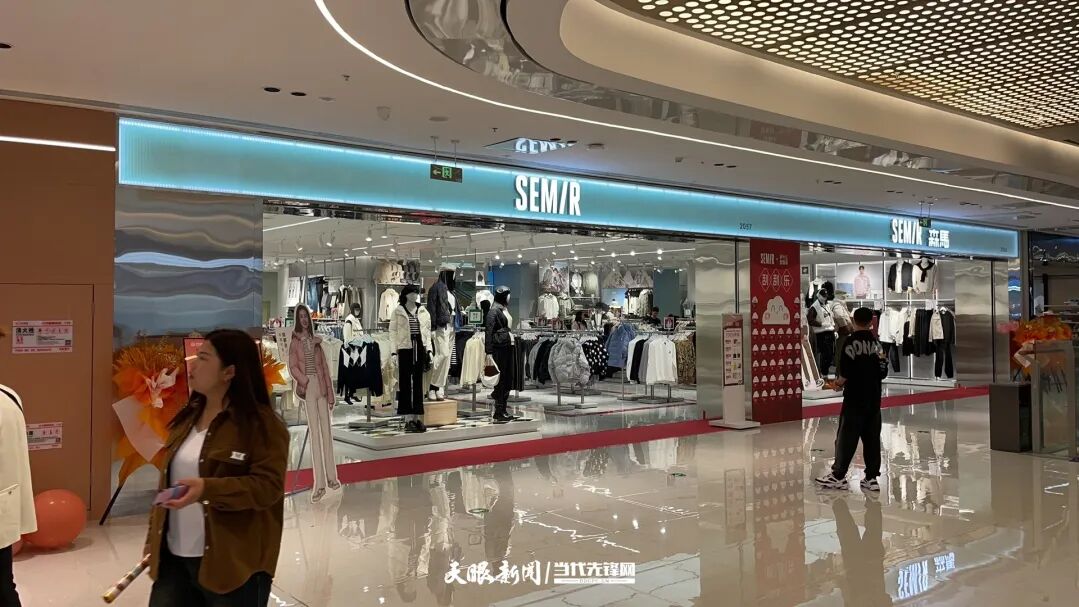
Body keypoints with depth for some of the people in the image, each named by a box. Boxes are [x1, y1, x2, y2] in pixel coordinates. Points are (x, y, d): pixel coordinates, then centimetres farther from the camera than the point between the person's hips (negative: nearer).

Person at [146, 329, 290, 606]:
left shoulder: (262, 424, -14)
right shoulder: (187, 418, 10)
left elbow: (268, 487, -20)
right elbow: (167, 481, 18)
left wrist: (207, 489, -31)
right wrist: (153, 540, 18)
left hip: (233, 563, -7)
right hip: (174, 558, 7)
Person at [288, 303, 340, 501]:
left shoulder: (316, 341, 15)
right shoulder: (294, 342, 4)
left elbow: (325, 368, 12)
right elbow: (293, 367, -5)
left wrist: (330, 393, 8)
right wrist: (304, 381, -17)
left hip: (321, 387, 4)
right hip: (307, 388, -3)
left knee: (326, 431, 5)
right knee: (314, 432, -5)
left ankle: (331, 477, 14)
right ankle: (319, 484, -3)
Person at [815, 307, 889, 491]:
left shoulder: (849, 341, -11)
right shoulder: (877, 342, 5)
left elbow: (845, 371, -17)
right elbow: (883, 372, 6)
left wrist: (839, 382, 2)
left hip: (855, 397, -5)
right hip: (874, 398, 5)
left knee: (846, 437, 0)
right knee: (872, 438, 9)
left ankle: (839, 475, 4)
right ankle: (872, 477, 11)